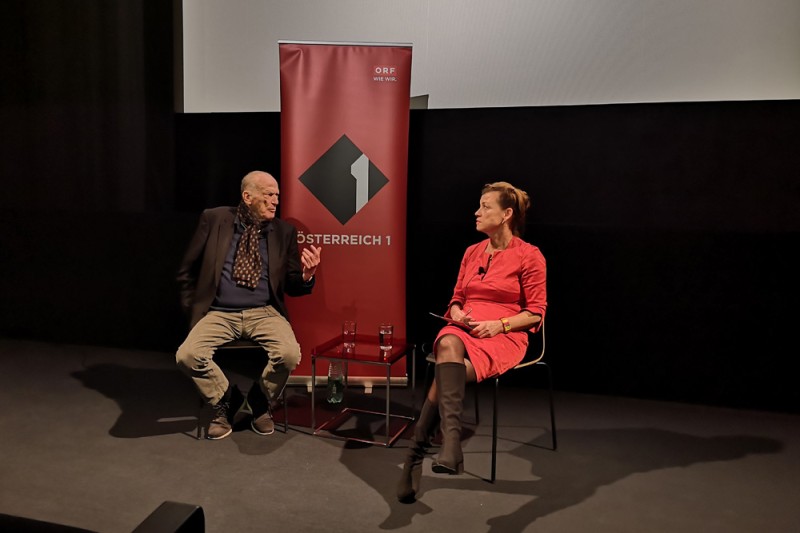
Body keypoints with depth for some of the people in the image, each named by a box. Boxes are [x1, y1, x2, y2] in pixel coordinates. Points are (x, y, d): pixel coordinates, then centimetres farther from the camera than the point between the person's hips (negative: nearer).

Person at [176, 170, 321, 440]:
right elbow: (187, 271, 10)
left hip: (264, 313, 0)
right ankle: (226, 401, 6)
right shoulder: (214, 219, 1)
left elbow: (291, 286, 6)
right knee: (187, 355, -26)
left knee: (289, 354, -28)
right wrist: (193, 308, 4)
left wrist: (306, 275, -16)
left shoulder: (284, 231, 3)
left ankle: (260, 404, 7)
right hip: (219, 314, 0)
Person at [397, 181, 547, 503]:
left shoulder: (529, 256, -1)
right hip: (464, 329, 4)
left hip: (504, 336, -4)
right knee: (448, 344, -36)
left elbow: (536, 312, -2)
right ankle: (451, 441, -45)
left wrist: (498, 325, -16)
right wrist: (457, 314, -4)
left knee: (446, 372, -31)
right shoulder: (472, 252, 16)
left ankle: (416, 457, -29)